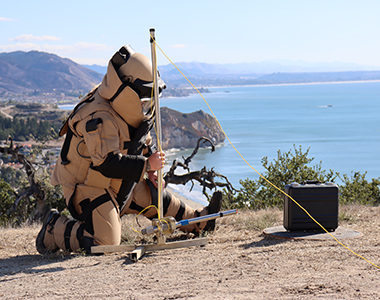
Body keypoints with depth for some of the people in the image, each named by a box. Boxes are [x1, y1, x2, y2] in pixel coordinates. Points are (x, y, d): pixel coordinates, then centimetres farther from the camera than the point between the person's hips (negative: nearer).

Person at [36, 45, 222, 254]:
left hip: (117, 185, 10)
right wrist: (146, 166, -31)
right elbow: (107, 164, -35)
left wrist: (149, 170, 8)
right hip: (88, 188, -10)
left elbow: (141, 143, 21)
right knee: (107, 241, -19)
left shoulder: (128, 110, 4)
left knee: (158, 198, 15)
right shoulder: (100, 118, -29)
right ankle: (54, 230, -2)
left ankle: (198, 221, 33)